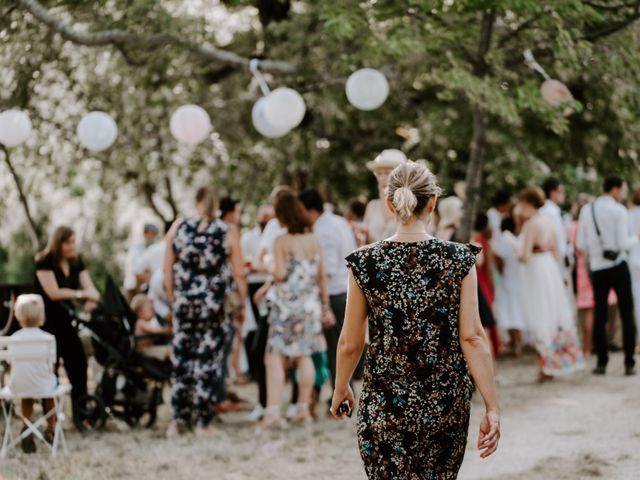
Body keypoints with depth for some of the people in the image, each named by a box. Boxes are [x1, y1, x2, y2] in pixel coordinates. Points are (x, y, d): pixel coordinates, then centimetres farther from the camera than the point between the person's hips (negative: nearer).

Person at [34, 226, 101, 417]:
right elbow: (54, 292, -22)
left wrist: (91, 299, -27)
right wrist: (81, 294, -28)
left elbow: (89, 287, -3)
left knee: (79, 363, -1)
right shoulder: (45, 262, -12)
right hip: (47, 322, -6)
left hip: (66, 320, 6)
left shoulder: (76, 262, 5)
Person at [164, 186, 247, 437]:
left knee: (182, 360, 12)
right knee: (208, 362, 3)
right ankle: (203, 422, 5)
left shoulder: (177, 228, 2)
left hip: (184, 303, 2)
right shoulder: (228, 233, -4)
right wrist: (242, 305, 6)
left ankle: (179, 419, 12)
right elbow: (238, 274, -4)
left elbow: (167, 270, 6)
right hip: (215, 306, -2)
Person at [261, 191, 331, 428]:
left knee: (275, 357, -3)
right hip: (309, 304, 5)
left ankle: (273, 410, -13)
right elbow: (322, 276, 8)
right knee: (304, 355, 13)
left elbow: (280, 274, -17)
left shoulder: (281, 242, -11)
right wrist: (325, 303, 15)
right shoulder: (314, 240, 4)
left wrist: (270, 269, 5)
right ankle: (303, 408, 15)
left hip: (286, 306, -5)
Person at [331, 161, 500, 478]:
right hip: (447, 405, 1)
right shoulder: (459, 261, -6)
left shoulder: (365, 263, -6)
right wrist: (492, 407, -7)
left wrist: (340, 389, 17)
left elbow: (350, 344, 0)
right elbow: (472, 338, -10)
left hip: (385, 406, -1)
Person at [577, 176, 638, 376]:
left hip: (597, 268, 4)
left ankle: (601, 363, 11)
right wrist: (635, 239, 5)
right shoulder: (618, 210, -10)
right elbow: (623, 244, -14)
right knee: (627, 314, 2)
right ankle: (629, 363, 0)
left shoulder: (586, 210, 3)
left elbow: (581, 244, 4)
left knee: (599, 315, 9)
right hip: (618, 266, -4)